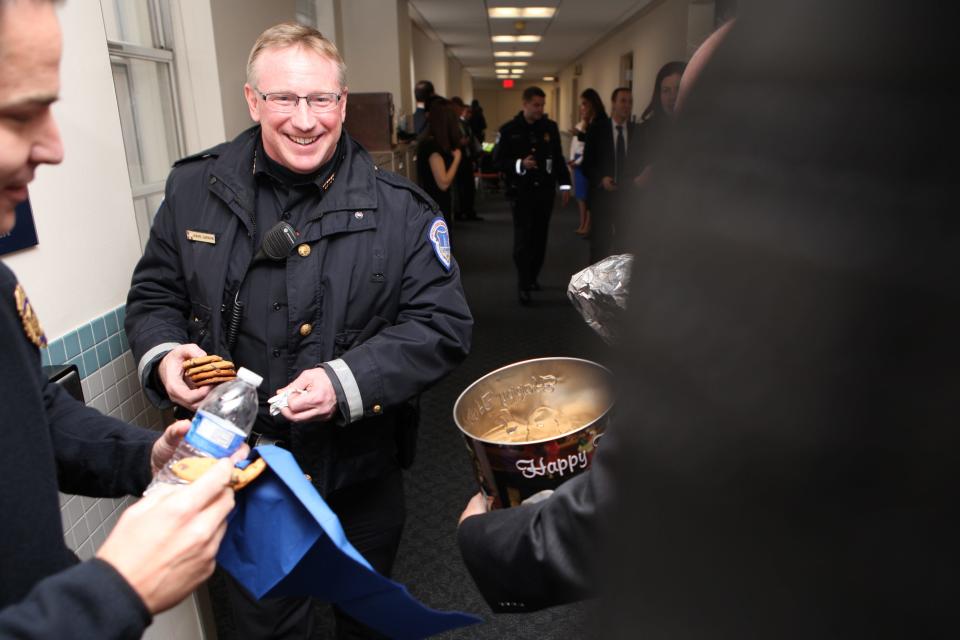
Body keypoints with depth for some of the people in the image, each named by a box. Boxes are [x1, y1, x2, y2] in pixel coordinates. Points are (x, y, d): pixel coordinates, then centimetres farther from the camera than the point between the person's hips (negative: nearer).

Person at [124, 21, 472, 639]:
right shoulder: (196, 187, -4)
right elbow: (154, 294, 7)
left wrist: (348, 383, -27)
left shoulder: (400, 207, -13)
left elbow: (444, 325, -14)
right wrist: (164, 354, -15)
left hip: (359, 473, -1)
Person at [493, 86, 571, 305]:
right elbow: (498, 160, -4)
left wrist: (564, 185, 8)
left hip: (545, 190, 3)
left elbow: (558, 158, 11)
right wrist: (519, 164, -19)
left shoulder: (550, 127, 6)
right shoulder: (509, 130, -3)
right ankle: (523, 285, -3)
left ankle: (533, 277, 25)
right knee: (523, 238, -7)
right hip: (521, 191, -3)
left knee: (540, 237, 9)